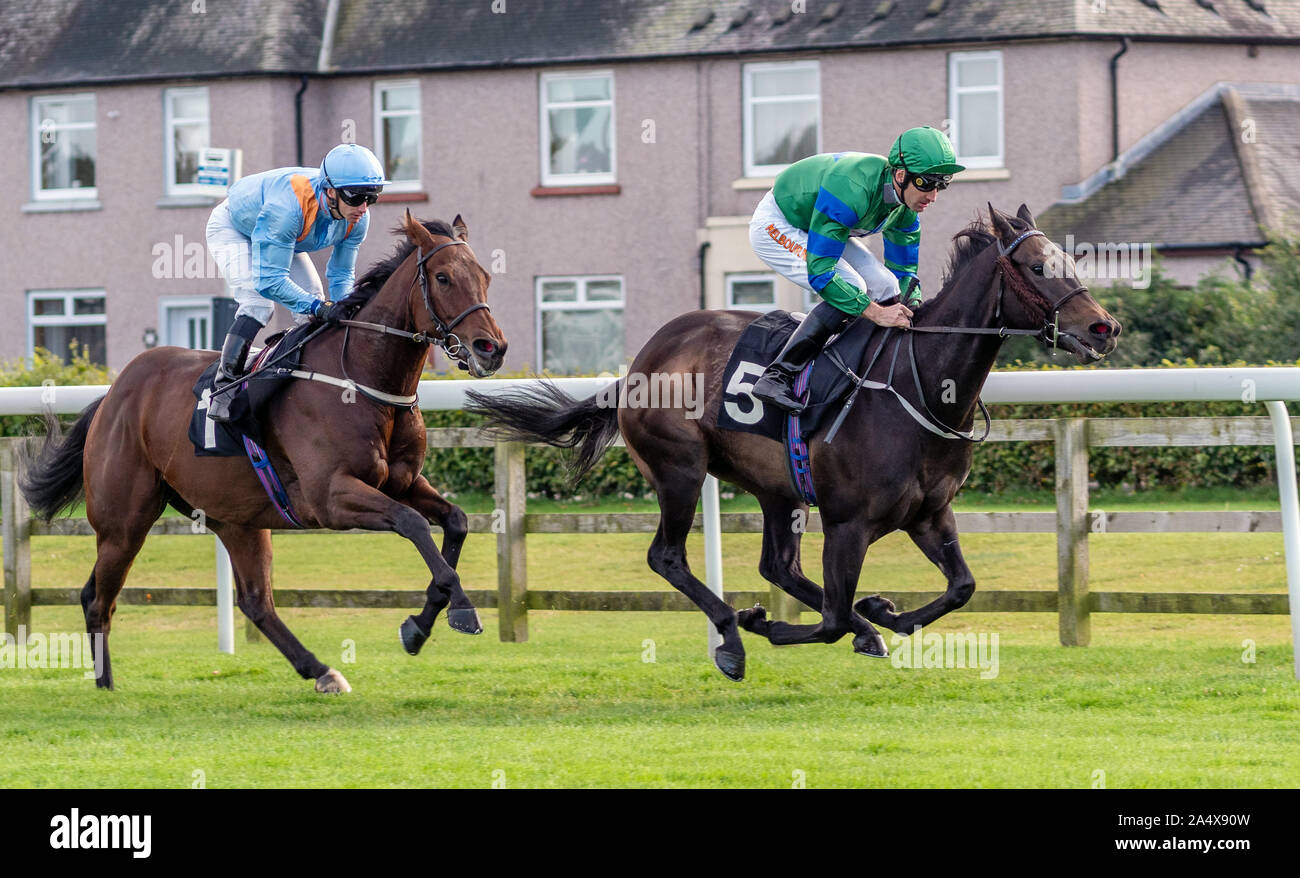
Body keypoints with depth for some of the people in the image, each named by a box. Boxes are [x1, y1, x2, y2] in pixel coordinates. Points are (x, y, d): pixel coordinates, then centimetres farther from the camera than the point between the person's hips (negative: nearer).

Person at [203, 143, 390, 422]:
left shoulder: (358, 219, -26)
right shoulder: (287, 207, -48)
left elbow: (342, 274, -10)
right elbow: (269, 280, -46)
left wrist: (344, 312, -27)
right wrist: (320, 307, -54)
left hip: (284, 235, 7)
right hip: (232, 229, -7)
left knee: (313, 302, -5)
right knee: (258, 303, -26)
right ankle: (224, 387, -22)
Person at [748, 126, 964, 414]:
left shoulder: (906, 203, -13)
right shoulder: (853, 190, -39)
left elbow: (904, 269, 1)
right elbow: (819, 272, -39)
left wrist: (914, 309, -17)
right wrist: (876, 313, -40)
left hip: (821, 229, 8)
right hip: (775, 227, -8)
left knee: (885, 287, -6)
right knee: (850, 287, -26)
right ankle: (776, 377, -24)